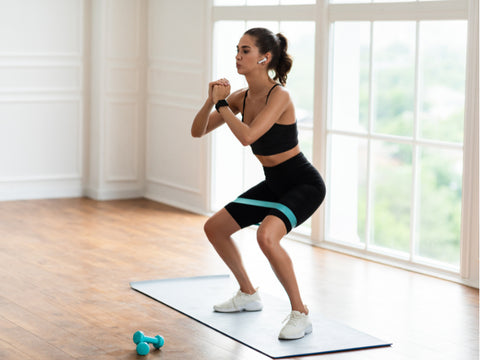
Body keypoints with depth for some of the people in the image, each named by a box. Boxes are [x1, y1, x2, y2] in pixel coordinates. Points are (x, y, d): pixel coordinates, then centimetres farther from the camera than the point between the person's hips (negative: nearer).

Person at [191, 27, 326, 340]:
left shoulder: (279, 95, -23)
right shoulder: (241, 97, 0)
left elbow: (247, 136, -35)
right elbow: (198, 131, 3)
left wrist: (223, 104, -21)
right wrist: (212, 101, -15)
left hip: (304, 184, -9)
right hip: (274, 184, 9)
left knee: (266, 236, -34)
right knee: (214, 227, 15)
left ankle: (301, 314, -19)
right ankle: (249, 295, 32)